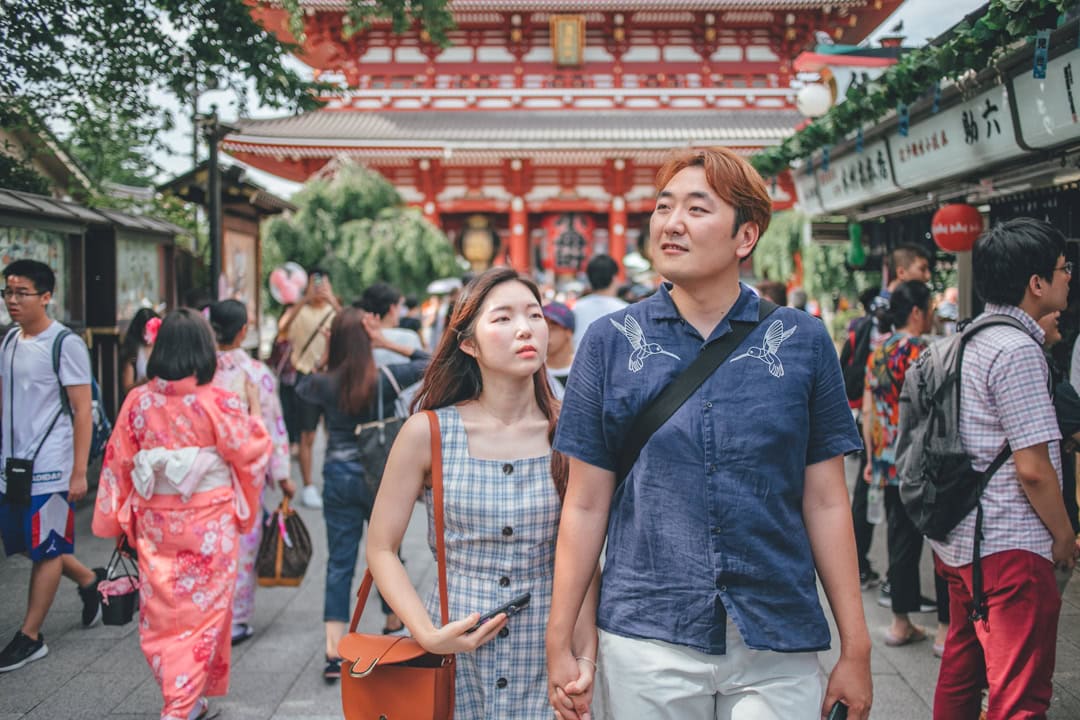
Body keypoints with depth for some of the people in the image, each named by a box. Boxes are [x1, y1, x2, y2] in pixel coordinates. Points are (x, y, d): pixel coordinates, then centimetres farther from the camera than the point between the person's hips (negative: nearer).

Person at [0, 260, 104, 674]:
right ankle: (90, 581, 36)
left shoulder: (65, 344, -12)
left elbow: (83, 411, -12)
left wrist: (79, 472, -15)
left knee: (45, 551, 3)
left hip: (50, 468, -7)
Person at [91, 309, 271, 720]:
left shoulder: (138, 401, -5)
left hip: (154, 525, 3)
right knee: (202, 611, 8)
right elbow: (251, 453, -3)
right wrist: (254, 411, 13)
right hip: (209, 525, -3)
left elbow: (118, 464, 3)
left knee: (161, 611, 15)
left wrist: (117, 523, 14)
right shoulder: (219, 403, -15)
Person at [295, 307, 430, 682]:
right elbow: (428, 363, 5)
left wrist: (324, 358, 3)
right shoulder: (385, 378, -10)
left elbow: (301, 388, 14)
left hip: (339, 477, 0)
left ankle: (334, 652, 0)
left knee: (339, 562, 5)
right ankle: (394, 627, 36)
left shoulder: (325, 384, -10)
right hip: (381, 475, 0)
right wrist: (389, 343, -1)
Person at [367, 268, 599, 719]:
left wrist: (586, 655, -9)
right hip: (452, 655, -1)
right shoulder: (428, 433, -8)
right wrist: (427, 634, -14)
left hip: (545, 664, 1)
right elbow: (382, 549, -2)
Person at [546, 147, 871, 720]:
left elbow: (826, 502, 3)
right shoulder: (610, 343, 1)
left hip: (779, 649, 0)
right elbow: (586, 504, 3)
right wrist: (559, 645, 1)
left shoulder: (801, 342, 1)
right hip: (646, 644, 0)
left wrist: (855, 649, 2)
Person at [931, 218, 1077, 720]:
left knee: (960, 675, 20)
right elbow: (1033, 467, -19)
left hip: (959, 540, 10)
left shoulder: (969, 341, 12)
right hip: (1010, 547, -10)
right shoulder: (1018, 350, -17)